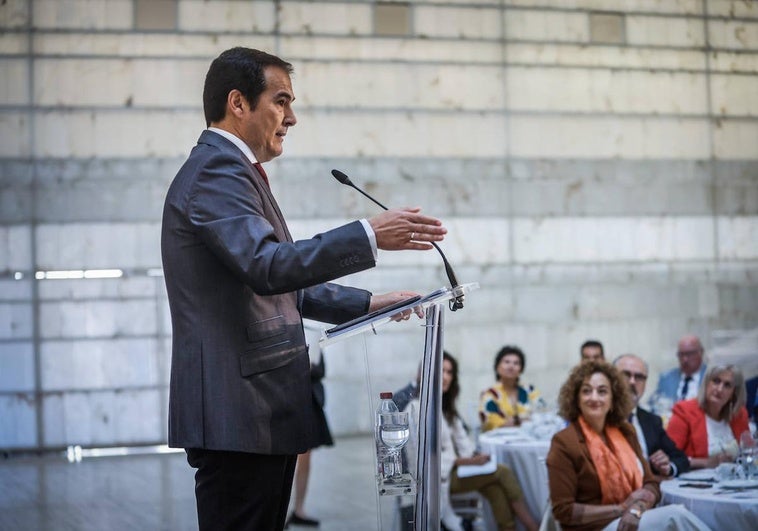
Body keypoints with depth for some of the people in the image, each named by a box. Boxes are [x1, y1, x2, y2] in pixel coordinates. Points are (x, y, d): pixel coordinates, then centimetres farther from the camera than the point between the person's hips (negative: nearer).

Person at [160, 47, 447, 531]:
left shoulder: (233, 172, 22)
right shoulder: (216, 172, -11)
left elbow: (283, 284, 26)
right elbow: (268, 265, -27)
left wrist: (367, 304, 18)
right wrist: (369, 236, -26)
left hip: (263, 412, 11)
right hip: (237, 414, -11)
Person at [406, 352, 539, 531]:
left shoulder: (445, 406, 17)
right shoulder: (417, 407, -12)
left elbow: (460, 439, 12)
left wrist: (473, 457, -9)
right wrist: (468, 461, -20)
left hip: (452, 468, 8)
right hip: (434, 476, -8)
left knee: (495, 488, -21)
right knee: (502, 473, -18)